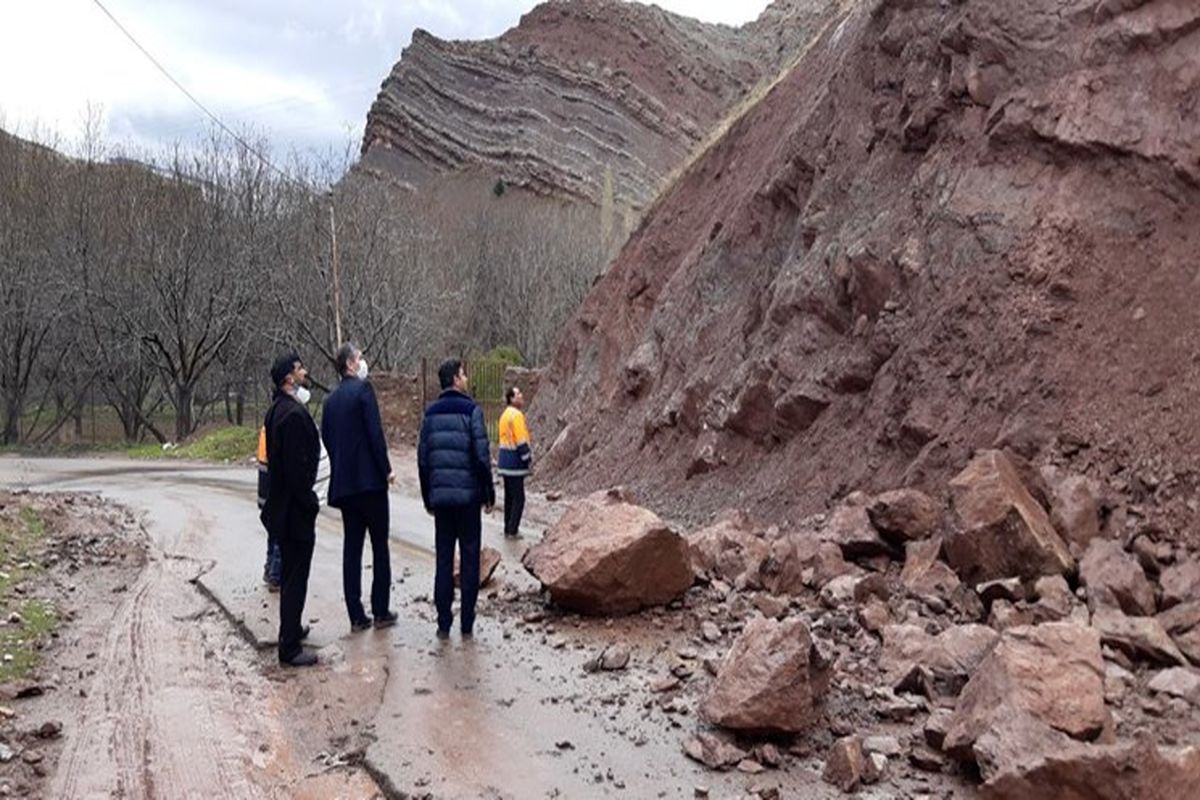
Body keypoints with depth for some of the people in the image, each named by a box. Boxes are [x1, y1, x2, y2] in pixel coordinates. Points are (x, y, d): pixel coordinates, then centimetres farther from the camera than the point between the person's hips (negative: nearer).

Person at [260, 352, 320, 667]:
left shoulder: (277, 410, 11)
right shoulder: (294, 414, -21)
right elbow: (297, 466, -25)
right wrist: (310, 502, -16)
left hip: (281, 505, 10)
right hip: (295, 509, -10)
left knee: (290, 573, 23)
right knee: (296, 578, -3)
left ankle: (290, 629, 37)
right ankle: (289, 647, 3)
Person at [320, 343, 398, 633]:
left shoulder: (331, 399, 12)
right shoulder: (363, 388, -8)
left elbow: (326, 439, 15)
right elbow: (375, 432, -15)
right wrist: (386, 469, -8)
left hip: (343, 482, 6)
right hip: (369, 479, -6)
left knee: (352, 547, 8)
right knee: (380, 546, 4)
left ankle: (356, 616, 10)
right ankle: (381, 612, 7)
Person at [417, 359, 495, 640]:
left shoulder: (430, 413, 6)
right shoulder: (471, 410, -8)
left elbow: (422, 459, 7)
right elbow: (482, 455, -11)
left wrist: (428, 498, 15)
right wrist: (489, 494, -1)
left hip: (440, 497, 4)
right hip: (468, 495, -4)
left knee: (443, 559, 8)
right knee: (470, 559, 5)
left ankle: (444, 624, 10)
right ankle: (467, 624, 8)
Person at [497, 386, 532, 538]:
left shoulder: (505, 414, 15)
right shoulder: (516, 415, -16)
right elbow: (521, 440, -19)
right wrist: (528, 458, -11)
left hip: (505, 461, 10)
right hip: (515, 462, -10)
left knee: (509, 496, 15)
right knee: (519, 498, -4)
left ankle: (508, 529, 21)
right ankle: (512, 531, -2)